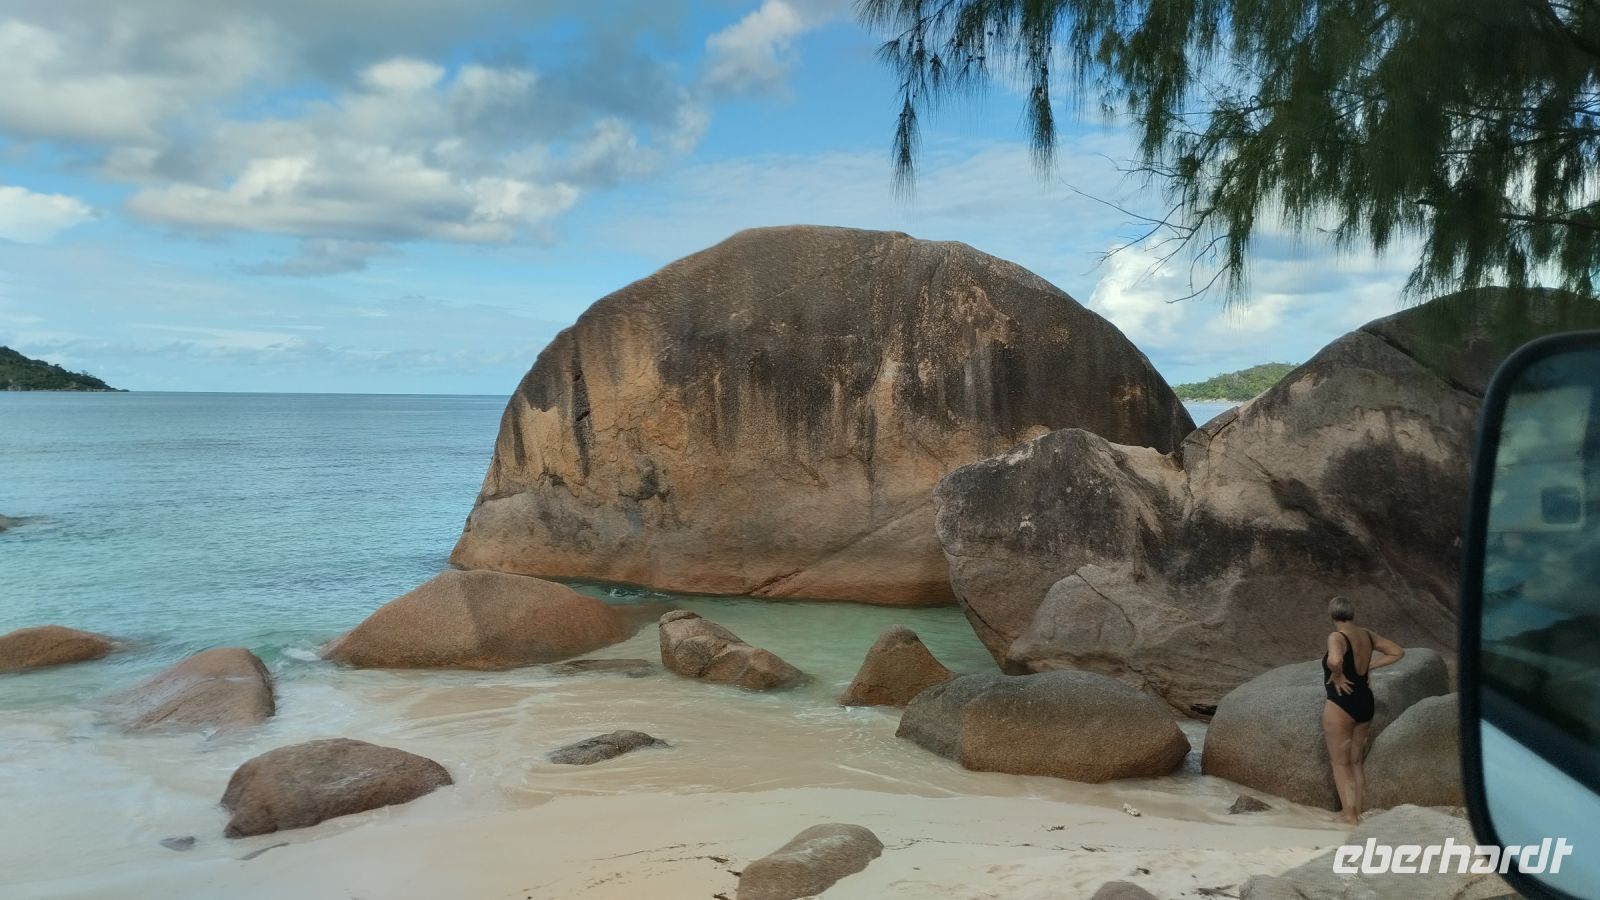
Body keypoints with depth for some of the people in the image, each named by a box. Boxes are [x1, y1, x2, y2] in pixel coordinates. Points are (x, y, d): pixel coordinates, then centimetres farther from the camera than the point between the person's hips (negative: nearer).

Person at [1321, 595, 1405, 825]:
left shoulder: (1337, 637, -18)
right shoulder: (1367, 635, 5)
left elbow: (1334, 661, -40)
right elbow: (1398, 651, 17)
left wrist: (1337, 676, -19)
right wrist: (1369, 666, 11)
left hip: (1341, 705, -7)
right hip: (1366, 703, 7)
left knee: (1341, 764, 6)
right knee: (1356, 763, 19)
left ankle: (1349, 816, 9)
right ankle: (1358, 812, 26)